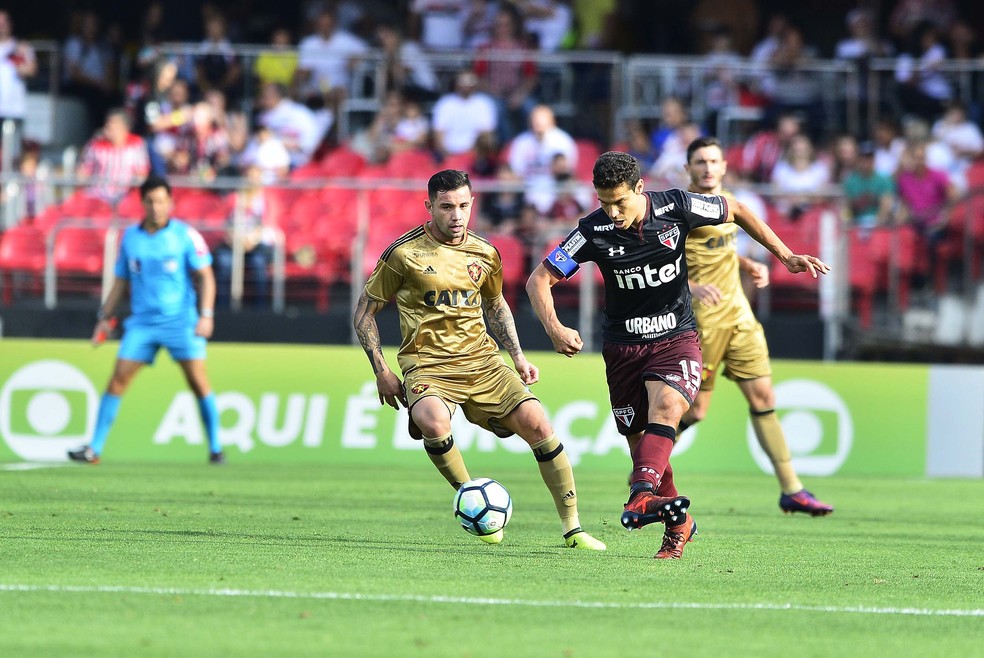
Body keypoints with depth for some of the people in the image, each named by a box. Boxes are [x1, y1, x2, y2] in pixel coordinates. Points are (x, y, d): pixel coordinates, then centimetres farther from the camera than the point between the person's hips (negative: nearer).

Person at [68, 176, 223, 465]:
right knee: (118, 380, -5)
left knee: (199, 382, -8)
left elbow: (205, 276, -4)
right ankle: (93, 449, -1)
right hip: (141, 322, 3)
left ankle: (215, 449, 3)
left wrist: (206, 315, -15)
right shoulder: (130, 237, 7)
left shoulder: (186, 235, -3)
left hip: (181, 320, -3)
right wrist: (105, 317, 11)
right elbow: (121, 283, 17)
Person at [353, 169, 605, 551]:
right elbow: (365, 311, 4)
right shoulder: (404, 254, -5)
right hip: (428, 366, -4)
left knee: (537, 422, -14)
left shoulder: (484, 255, 8)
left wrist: (518, 357, 16)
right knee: (433, 422, -36)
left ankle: (572, 528, -3)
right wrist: (381, 371, -3)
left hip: (481, 361, 4)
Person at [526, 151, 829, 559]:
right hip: (623, 346, 2)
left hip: (676, 338, -2)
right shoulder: (594, 231, -11)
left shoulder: (676, 207, -11)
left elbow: (735, 211, 8)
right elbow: (539, 280, -7)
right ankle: (677, 521, 23)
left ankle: (643, 494, -47)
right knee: (640, 442, 2)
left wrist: (785, 256, 6)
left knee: (665, 405, -30)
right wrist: (555, 329, -24)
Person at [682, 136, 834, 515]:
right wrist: (691, 288, -33)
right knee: (694, 410, -5)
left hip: (738, 313, 7)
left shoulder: (727, 201, 11)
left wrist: (748, 265, 10)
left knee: (763, 398, 4)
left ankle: (791, 490, 7)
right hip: (702, 317, -7)